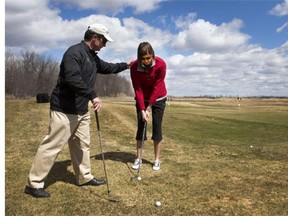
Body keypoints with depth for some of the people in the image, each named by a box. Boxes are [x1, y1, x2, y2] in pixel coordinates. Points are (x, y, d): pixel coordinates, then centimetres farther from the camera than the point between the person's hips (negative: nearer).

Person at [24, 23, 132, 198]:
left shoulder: (93, 57, 14)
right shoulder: (74, 52, -16)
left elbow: (107, 68, 33)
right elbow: (72, 78, -30)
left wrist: (125, 65, 30)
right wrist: (93, 96, -31)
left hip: (82, 110, 10)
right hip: (64, 110, -10)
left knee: (82, 144, 15)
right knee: (53, 146, -4)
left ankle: (84, 177, 29)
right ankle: (34, 184, 9)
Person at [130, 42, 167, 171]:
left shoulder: (161, 64, -25)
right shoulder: (134, 67, -21)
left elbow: (157, 87, -21)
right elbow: (138, 89, -18)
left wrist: (149, 107, -19)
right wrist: (142, 110, -22)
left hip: (158, 98, -1)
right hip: (142, 99, 1)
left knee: (157, 126, -1)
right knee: (140, 126, -1)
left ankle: (157, 159, 8)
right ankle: (138, 158, 7)